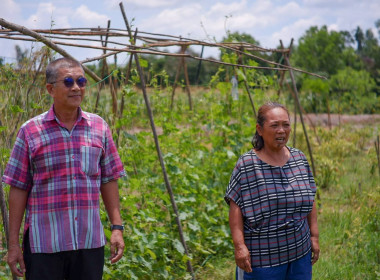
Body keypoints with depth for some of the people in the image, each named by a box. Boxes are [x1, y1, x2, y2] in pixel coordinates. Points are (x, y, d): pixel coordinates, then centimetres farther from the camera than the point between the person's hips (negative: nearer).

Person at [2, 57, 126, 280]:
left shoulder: (99, 127, 6)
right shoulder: (31, 131, -2)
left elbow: (109, 180, 11)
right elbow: (18, 188, 0)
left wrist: (117, 227, 5)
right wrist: (13, 243, -2)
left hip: (90, 241, 2)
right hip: (44, 243, -2)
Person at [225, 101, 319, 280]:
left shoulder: (299, 159, 7)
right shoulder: (246, 165, -9)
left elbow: (310, 200, 13)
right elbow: (235, 207, -11)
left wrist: (314, 236, 10)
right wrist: (239, 245, -17)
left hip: (300, 253, 5)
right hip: (263, 258, -5)